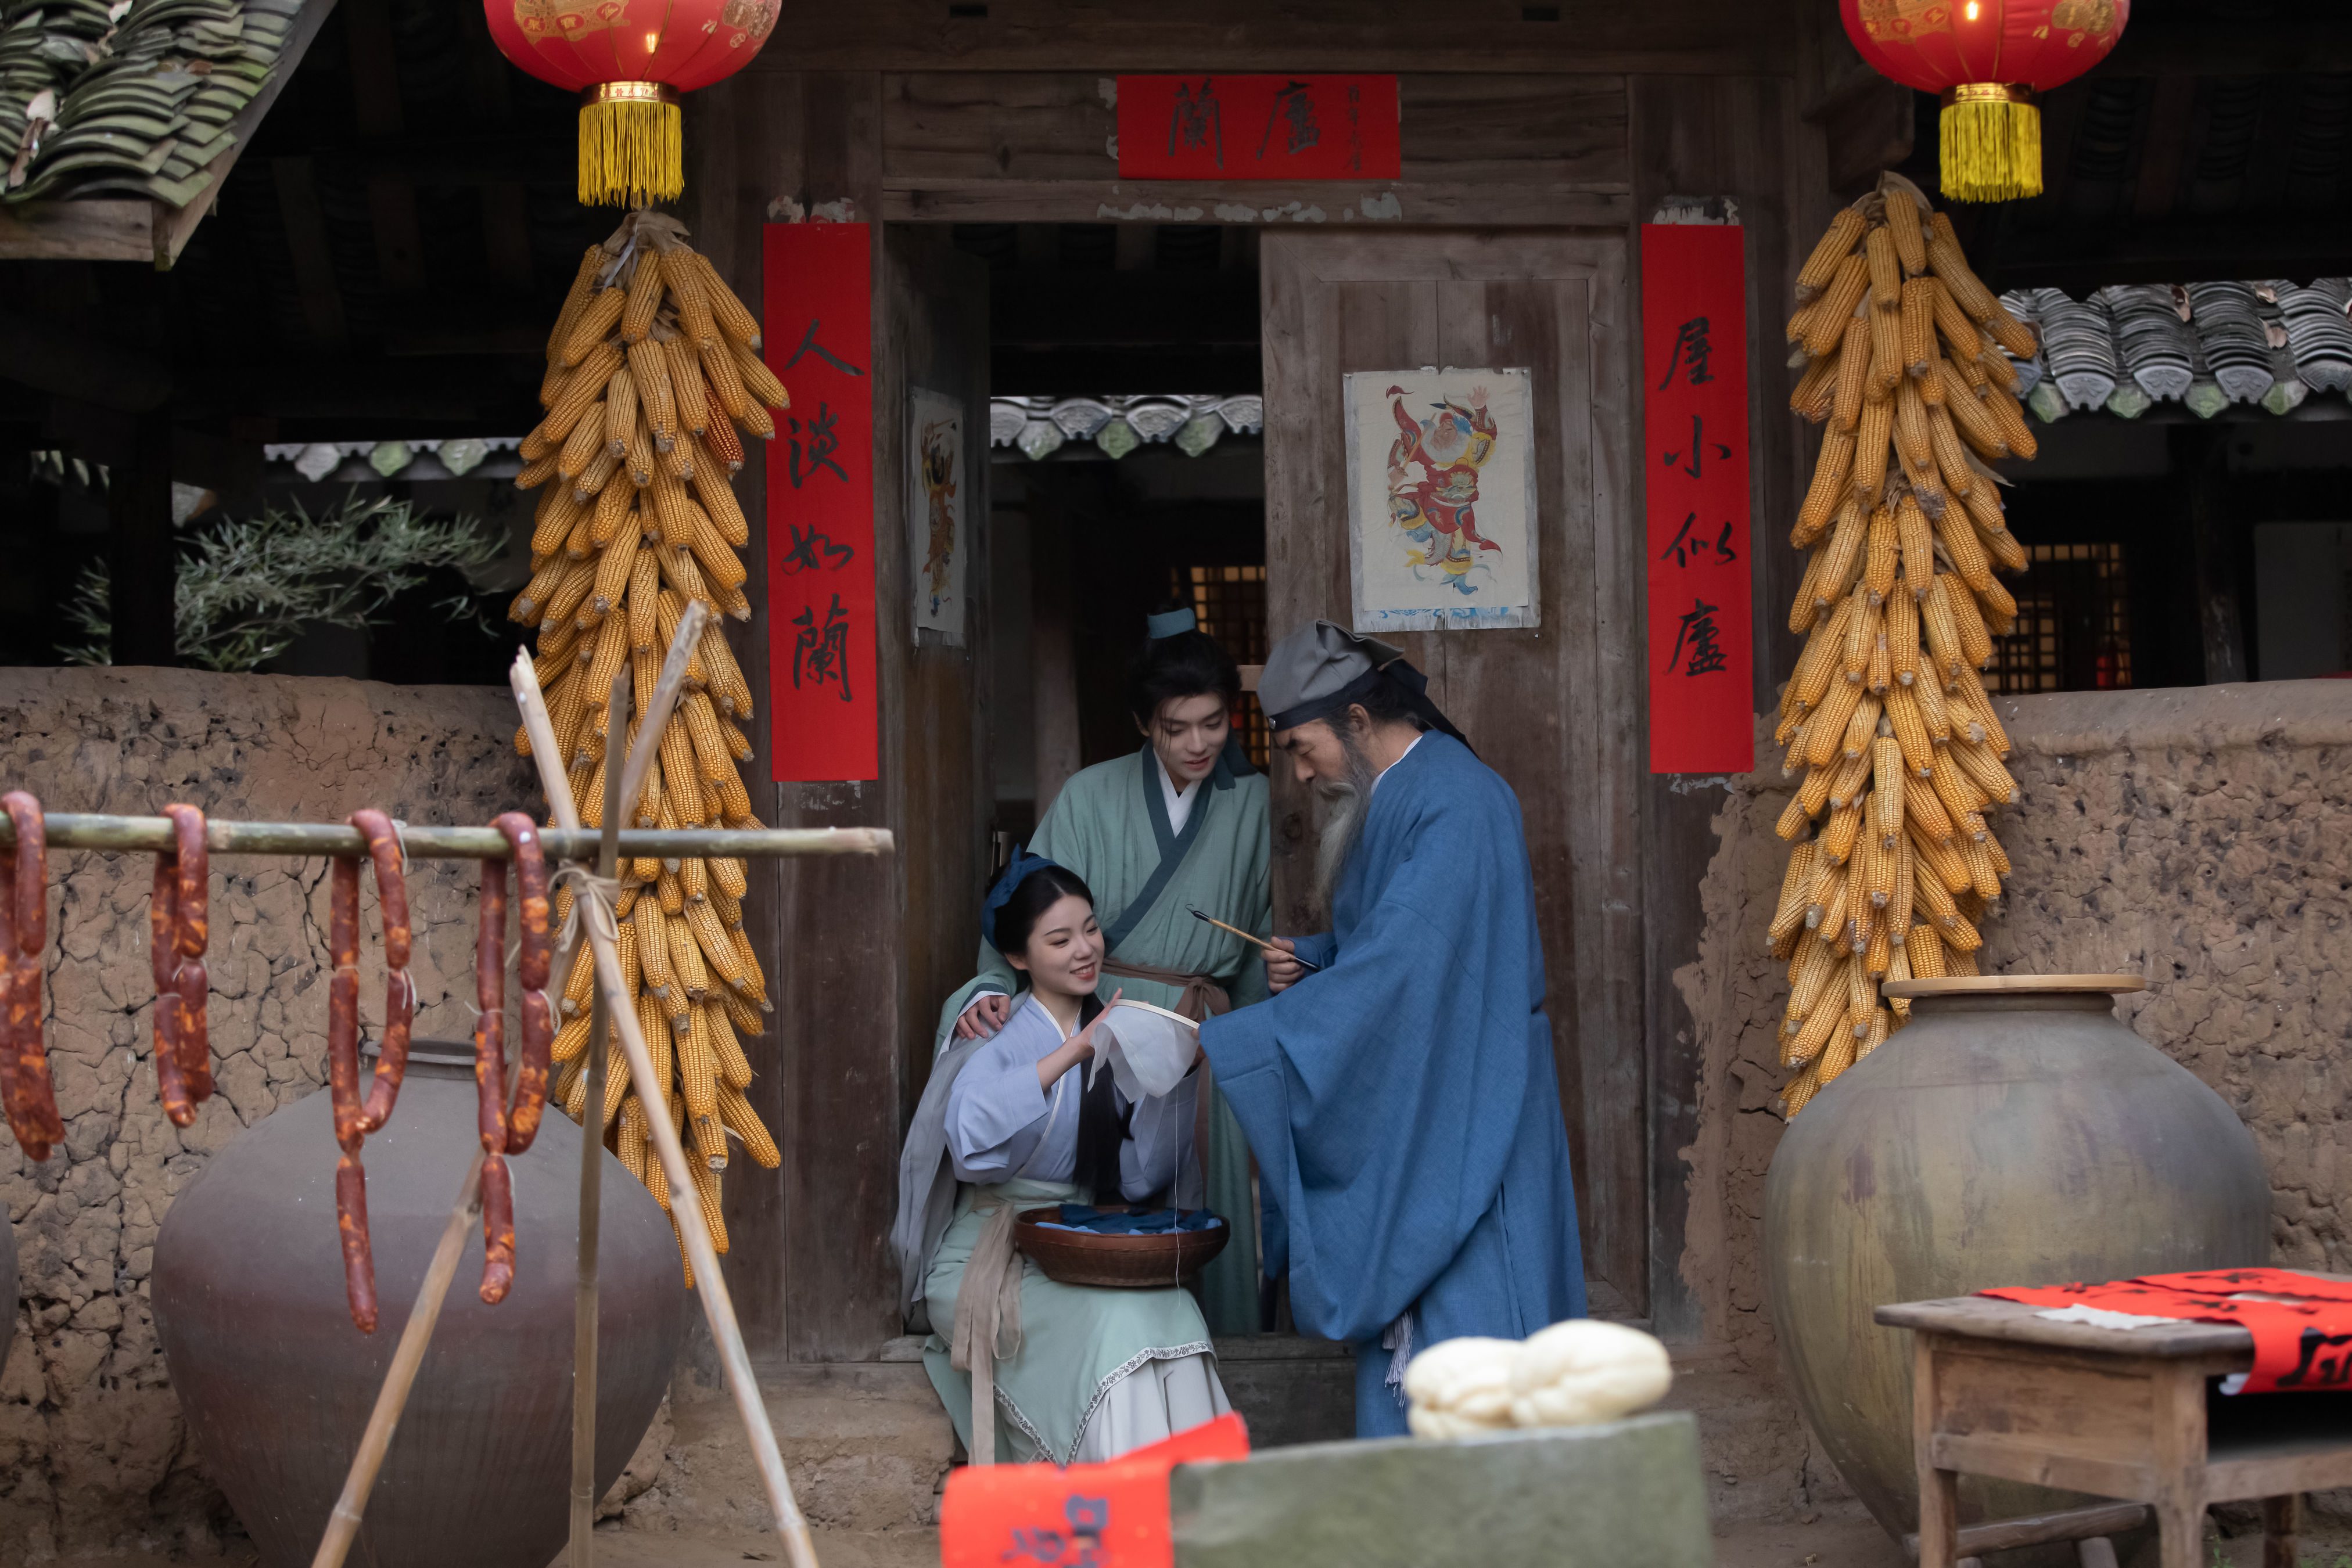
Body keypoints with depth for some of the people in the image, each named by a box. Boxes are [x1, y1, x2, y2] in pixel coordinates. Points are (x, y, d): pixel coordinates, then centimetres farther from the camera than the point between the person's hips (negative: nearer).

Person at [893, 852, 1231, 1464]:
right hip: (989, 1252, -4)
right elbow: (972, 1131, -26)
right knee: (1116, 1322, -31)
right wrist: (1073, 1054, -32)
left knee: (1171, 1312, -28)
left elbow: (1141, 1178, 3)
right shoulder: (996, 1039, -2)